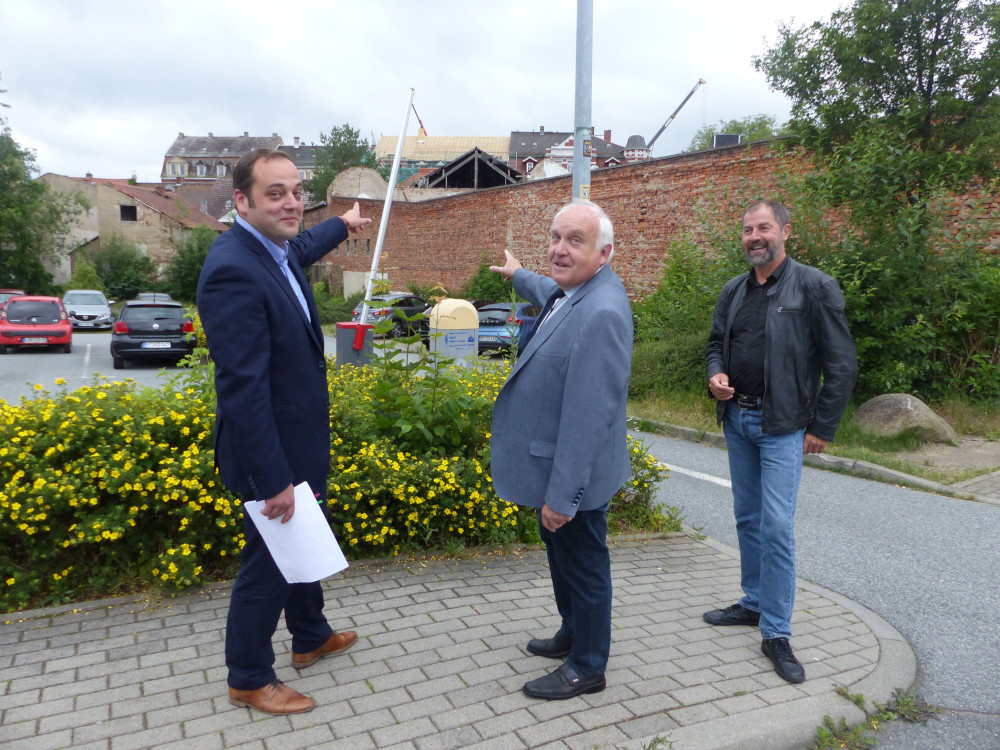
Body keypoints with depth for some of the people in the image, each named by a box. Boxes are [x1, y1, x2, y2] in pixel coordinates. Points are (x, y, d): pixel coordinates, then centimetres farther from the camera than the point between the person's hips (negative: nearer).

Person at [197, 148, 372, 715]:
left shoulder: (277, 250, 2)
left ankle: (311, 637, 47)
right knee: (269, 566, 8)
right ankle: (250, 680, 31)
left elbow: (301, 249, 30)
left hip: (302, 442, 10)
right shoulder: (234, 271, -27)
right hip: (271, 455, -10)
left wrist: (342, 225, 47)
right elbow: (243, 389, -29)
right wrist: (274, 481, -27)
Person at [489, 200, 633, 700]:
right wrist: (518, 275, 51)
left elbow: (588, 414, -30)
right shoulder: (570, 292, 4)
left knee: (582, 565, 9)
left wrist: (562, 495, -27)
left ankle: (587, 667, 30)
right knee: (562, 557, 26)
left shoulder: (601, 312, -28)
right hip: (554, 467, 10)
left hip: (573, 475, -10)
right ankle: (573, 634, 48)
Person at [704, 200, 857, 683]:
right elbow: (716, 344, 20)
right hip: (737, 421, 6)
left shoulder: (814, 287, -9)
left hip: (783, 426, -6)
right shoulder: (733, 291, 9)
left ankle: (776, 634, 3)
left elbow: (842, 363, -8)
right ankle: (754, 603, 30)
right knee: (747, 518, 15)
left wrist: (822, 428, -9)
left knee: (776, 526, -8)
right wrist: (716, 375, -3)